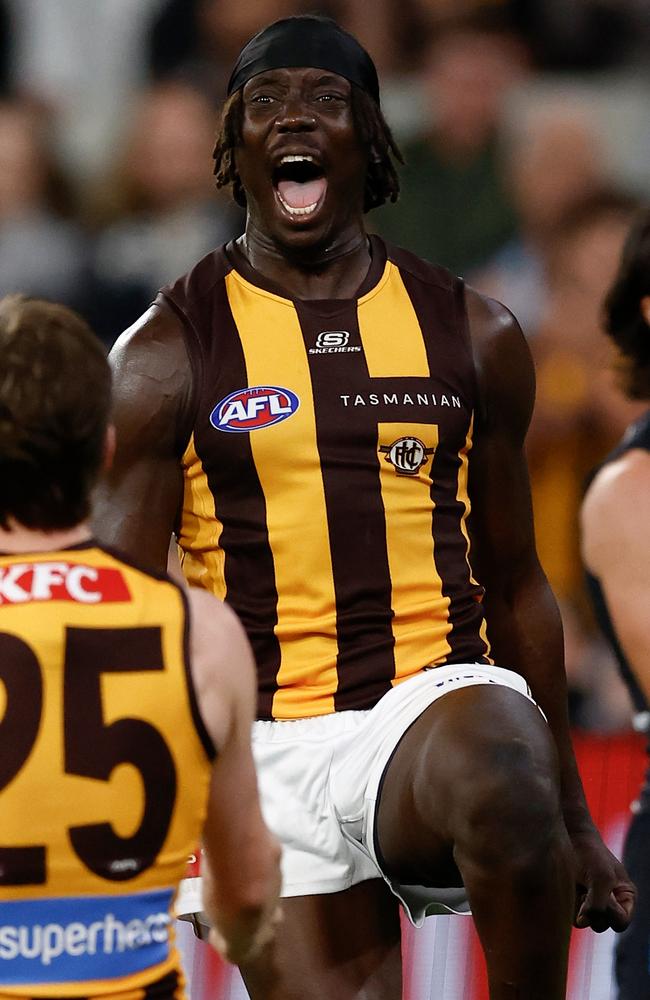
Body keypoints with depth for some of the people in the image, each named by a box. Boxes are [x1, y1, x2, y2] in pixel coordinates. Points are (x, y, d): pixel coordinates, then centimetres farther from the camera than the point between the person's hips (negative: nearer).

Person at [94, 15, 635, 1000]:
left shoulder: (471, 334, 9)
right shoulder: (168, 353, 3)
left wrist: (572, 818, 18)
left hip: (439, 698, 0)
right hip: (269, 751, 0)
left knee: (507, 796, -35)